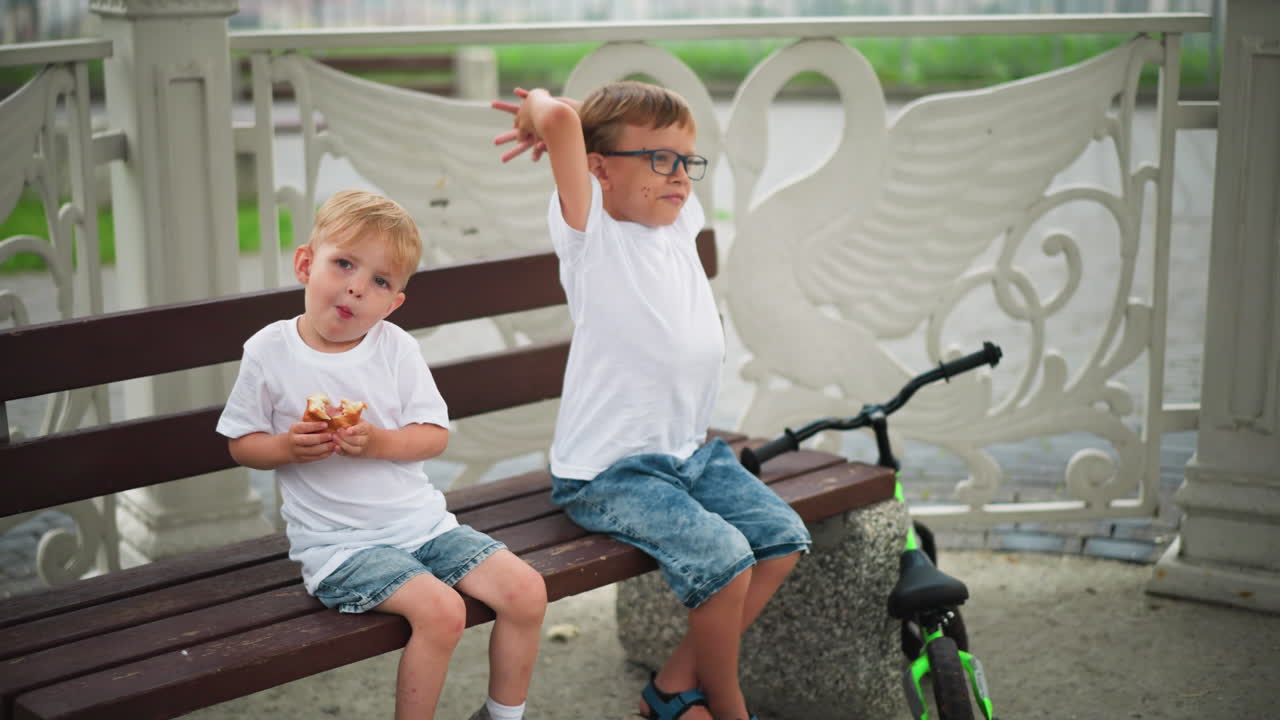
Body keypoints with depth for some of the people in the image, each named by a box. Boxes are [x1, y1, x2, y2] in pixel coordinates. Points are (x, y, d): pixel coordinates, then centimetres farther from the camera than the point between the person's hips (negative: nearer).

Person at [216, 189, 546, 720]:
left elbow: (435, 435, 0)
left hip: (420, 520, 4)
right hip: (338, 542, -4)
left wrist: (379, 442, -19)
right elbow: (242, 444, 2)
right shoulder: (269, 352, -5)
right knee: (441, 611, -27)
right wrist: (288, 447, -18)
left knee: (526, 591, -7)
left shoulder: (397, 347, 0)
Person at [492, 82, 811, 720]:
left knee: (783, 538, 0)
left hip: (691, 450, 8)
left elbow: (671, 143, 21)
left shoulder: (681, 223, 9)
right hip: (607, 471, -8)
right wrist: (539, 114, -3)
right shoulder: (590, 233, -12)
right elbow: (562, 117, -27)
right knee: (723, 558, -23)